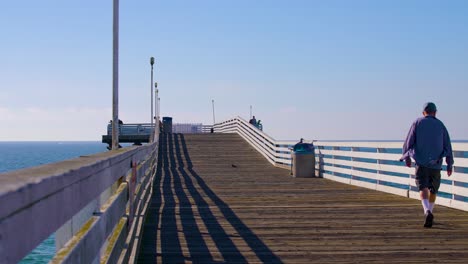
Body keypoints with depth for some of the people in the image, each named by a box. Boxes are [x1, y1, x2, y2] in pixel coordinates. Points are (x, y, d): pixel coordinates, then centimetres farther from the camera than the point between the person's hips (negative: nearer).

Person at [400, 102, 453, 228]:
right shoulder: (440, 125, 7)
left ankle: (427, 212, -33)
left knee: (423, 189, -11)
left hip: (421, 163, -2)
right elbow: (447, 146, 4)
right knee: (433, 189, 19)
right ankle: (429, 212, 28)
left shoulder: (417, 123, 3)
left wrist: (406, 157, 15)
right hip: (436, 164, 2)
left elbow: (408, 142, 1)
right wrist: (450, 164, 8)